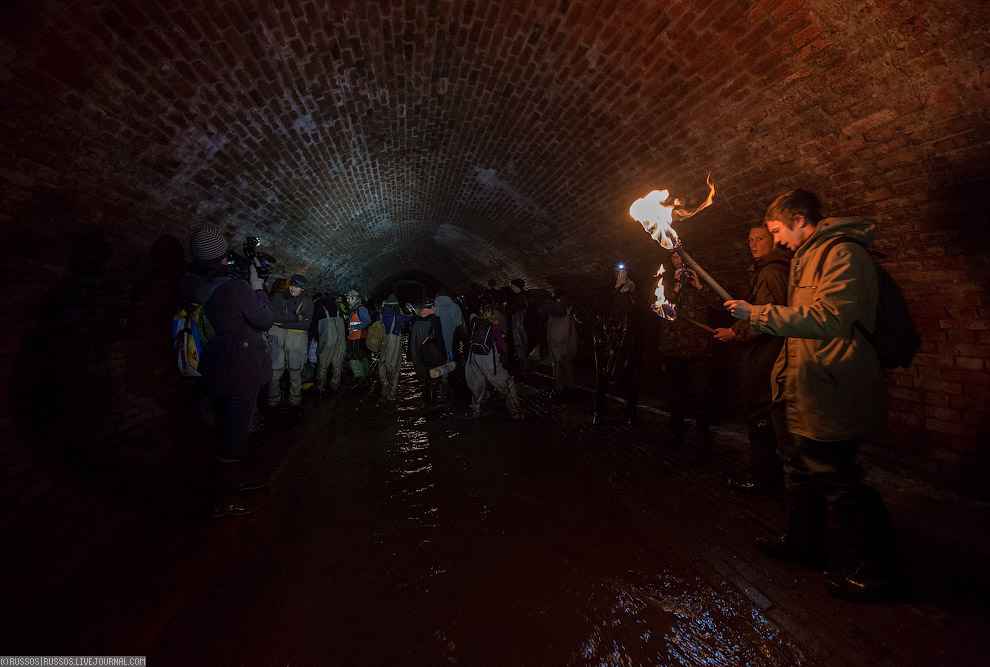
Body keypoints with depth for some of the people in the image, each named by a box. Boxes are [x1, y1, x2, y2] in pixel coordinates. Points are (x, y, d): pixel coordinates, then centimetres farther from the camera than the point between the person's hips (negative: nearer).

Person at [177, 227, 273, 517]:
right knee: (236, 432, 4)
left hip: (213, 368, 8)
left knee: (228, 427, 23)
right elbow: (266, 319, -12)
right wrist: (257, 288, -1)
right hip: (241, 370, -8)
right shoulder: (235, 287, -24)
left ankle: (235, 480, 42)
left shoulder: (189, 284, -1)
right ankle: (224, 500, 16)